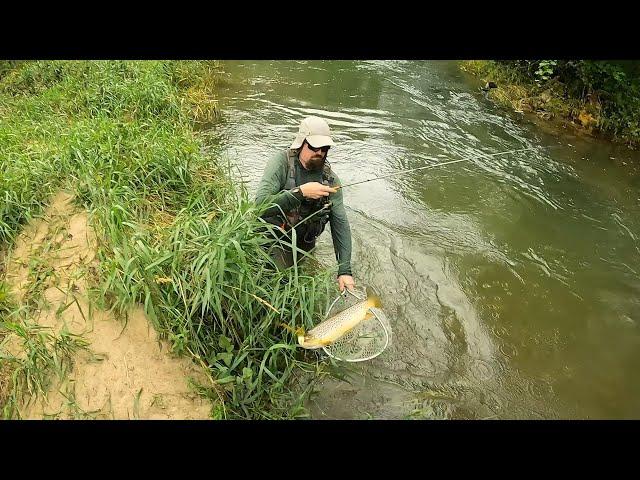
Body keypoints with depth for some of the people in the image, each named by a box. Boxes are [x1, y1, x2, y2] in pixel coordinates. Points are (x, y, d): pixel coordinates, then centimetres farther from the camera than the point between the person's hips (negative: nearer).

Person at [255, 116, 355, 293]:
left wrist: (345, 271, -17)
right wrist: (300, 192, -39)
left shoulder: (330, 178, -10)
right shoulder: (281, 162, -19)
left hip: (302, 245, 3)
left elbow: (340, 224, -11)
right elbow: (260, 205, -30)